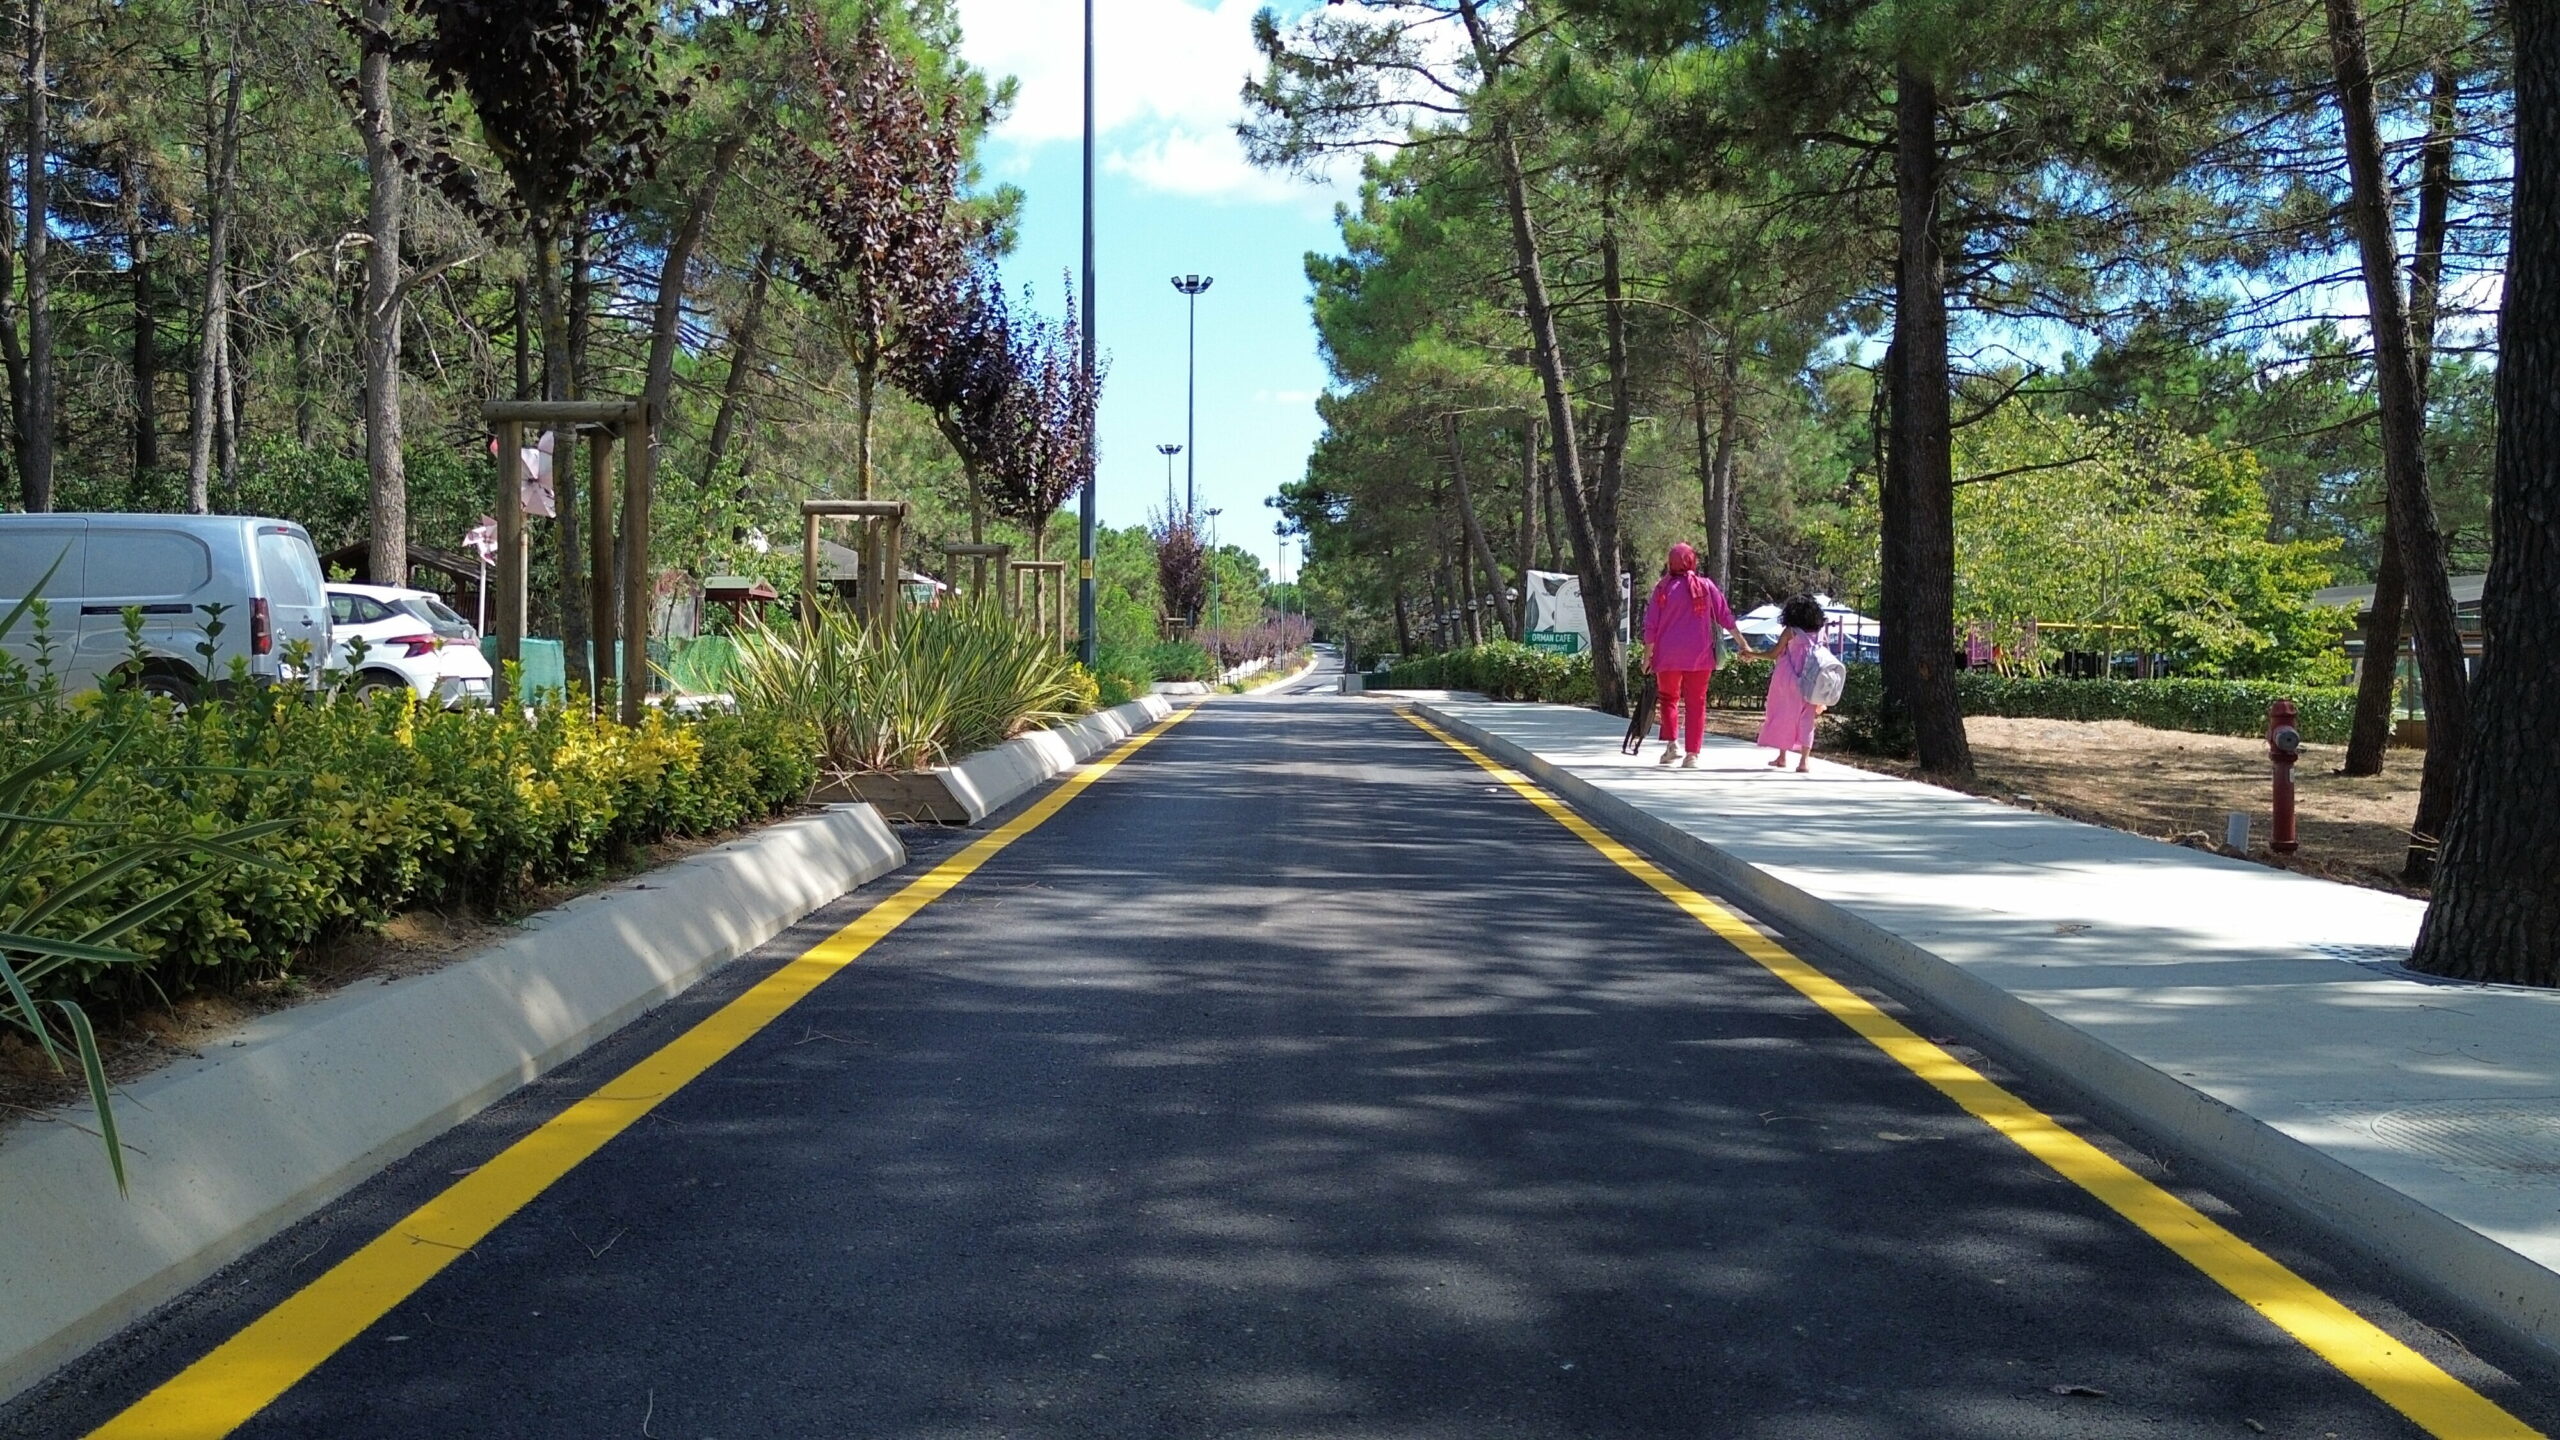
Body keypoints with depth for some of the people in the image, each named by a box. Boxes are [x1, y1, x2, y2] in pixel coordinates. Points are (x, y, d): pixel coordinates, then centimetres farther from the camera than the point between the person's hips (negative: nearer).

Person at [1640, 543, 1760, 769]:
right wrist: (1743, 643, 7)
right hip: (1699, 656, 1)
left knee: (1669, 698, 16)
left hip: (1668, 656, -1)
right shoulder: (1706, 586, 2)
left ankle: (1672, 743, 0)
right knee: (1696, 702, 5)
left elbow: (1651, 626, -1)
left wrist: (1648, 655, 8)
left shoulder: (1663, 589, -2)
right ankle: (1692, 754, 2)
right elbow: (1725, 617, 2)